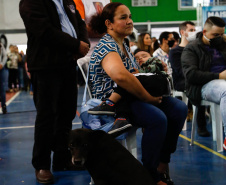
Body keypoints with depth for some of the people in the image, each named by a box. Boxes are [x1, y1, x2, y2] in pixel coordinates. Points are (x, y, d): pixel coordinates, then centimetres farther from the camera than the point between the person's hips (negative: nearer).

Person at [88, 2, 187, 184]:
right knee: (157, 118, -32)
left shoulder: (124, 45, 16)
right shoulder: (106, 46, -15)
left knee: (179, 108, -6)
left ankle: (162, 165, 0)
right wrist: (148, 98, -25)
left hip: (129, 97, 9)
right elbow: (120, 75, -35)